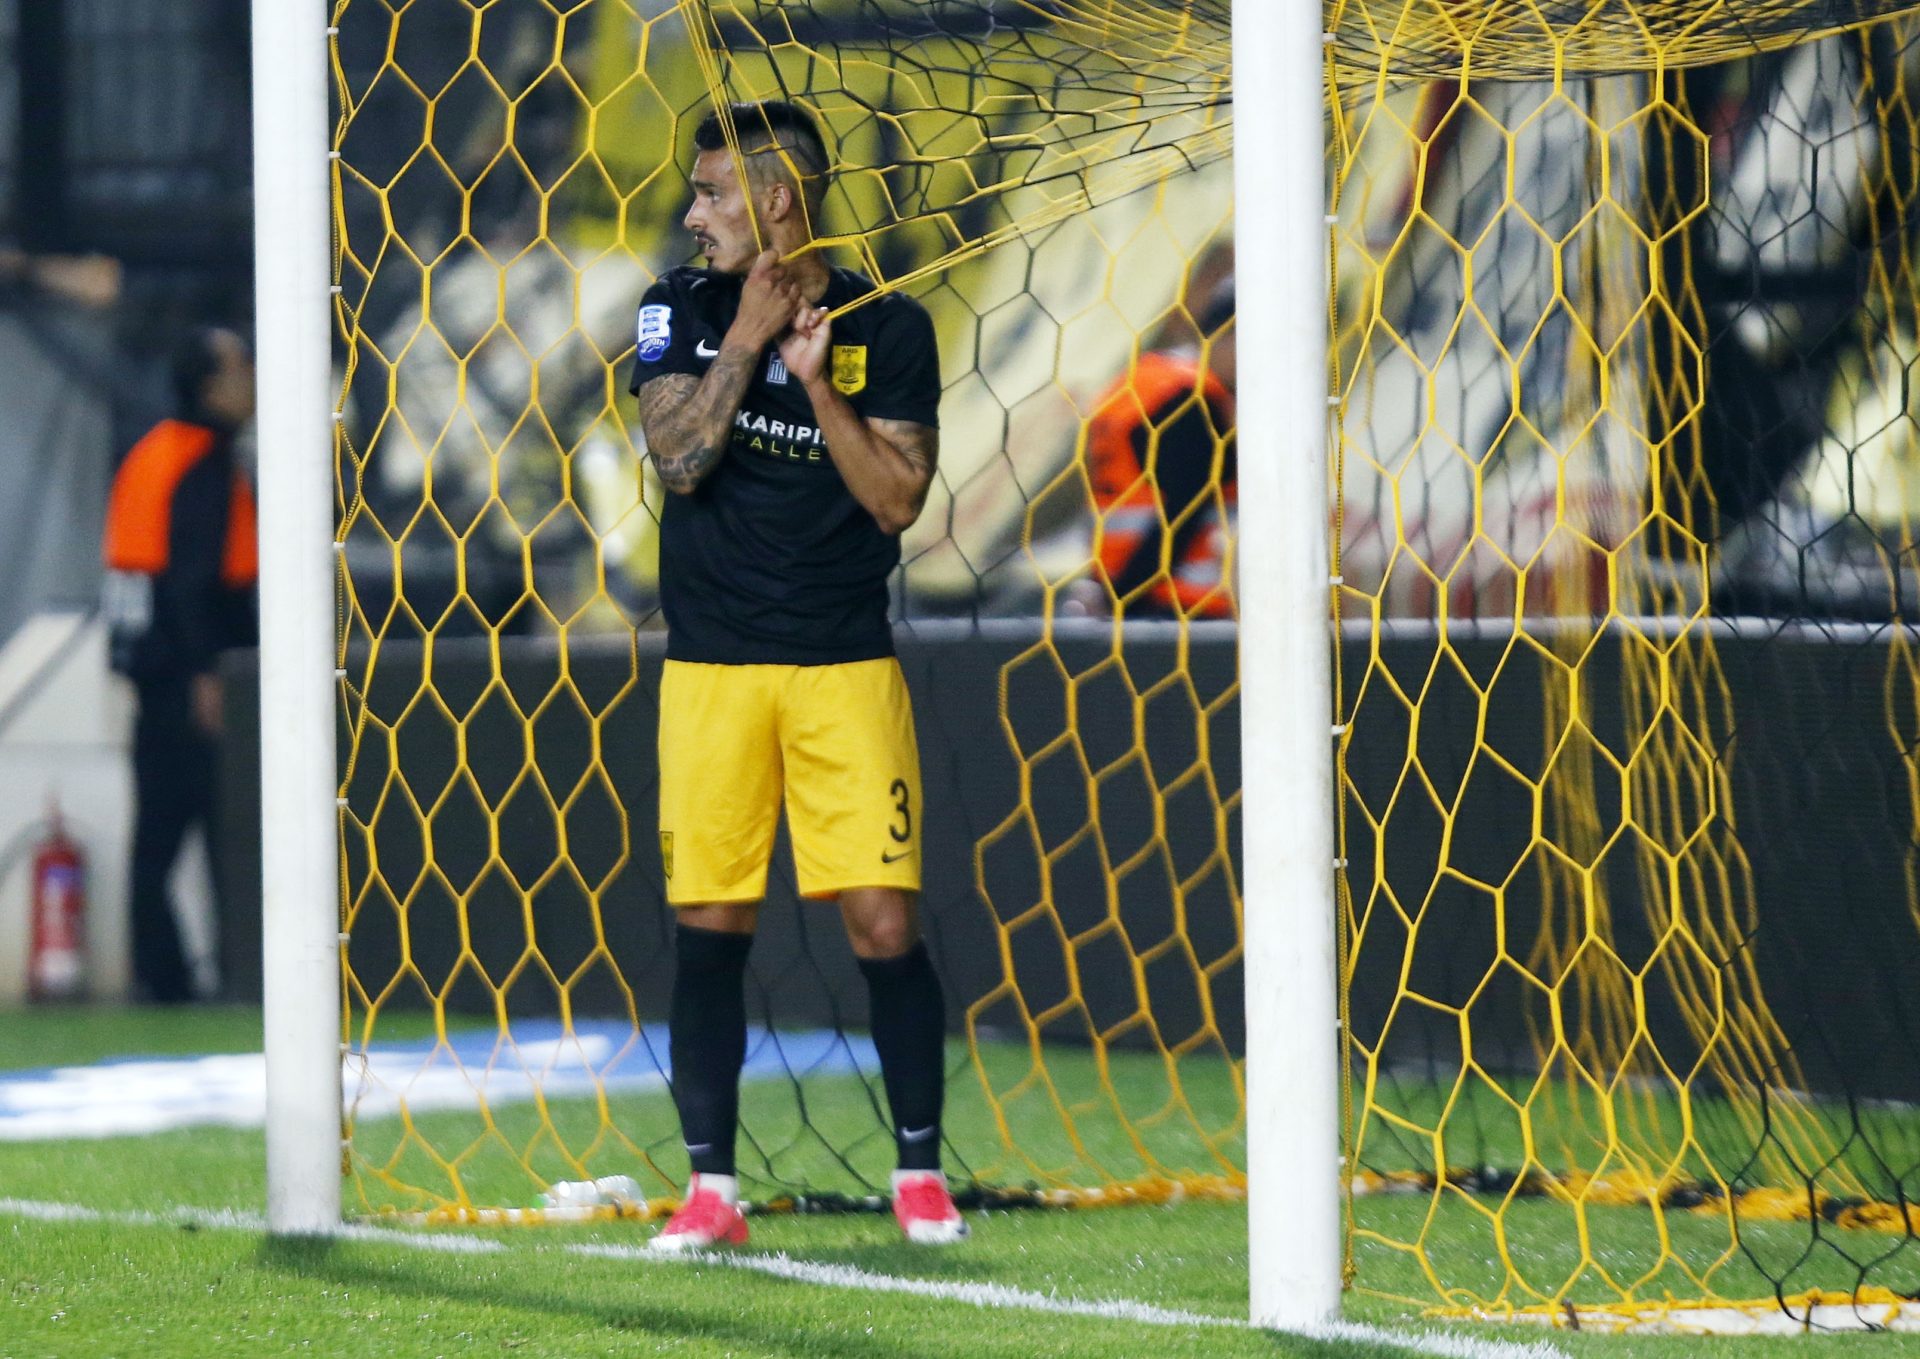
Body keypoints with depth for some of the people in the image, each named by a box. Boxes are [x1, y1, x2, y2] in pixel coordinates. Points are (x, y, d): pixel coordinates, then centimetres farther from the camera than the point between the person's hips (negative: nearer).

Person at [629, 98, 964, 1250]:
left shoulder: (888, 328, 0)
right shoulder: (682, 310, 4)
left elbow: (899, 499, -5)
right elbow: (679, 456, -9)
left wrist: (815, 381, -13)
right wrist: (747, 337, -12)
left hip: (847, 666, -1)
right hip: (713, 667, 1)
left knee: (885, 924, -6)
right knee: (709, 927, 0)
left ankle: (922, 1172, 8)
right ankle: (712, 1188, 7)